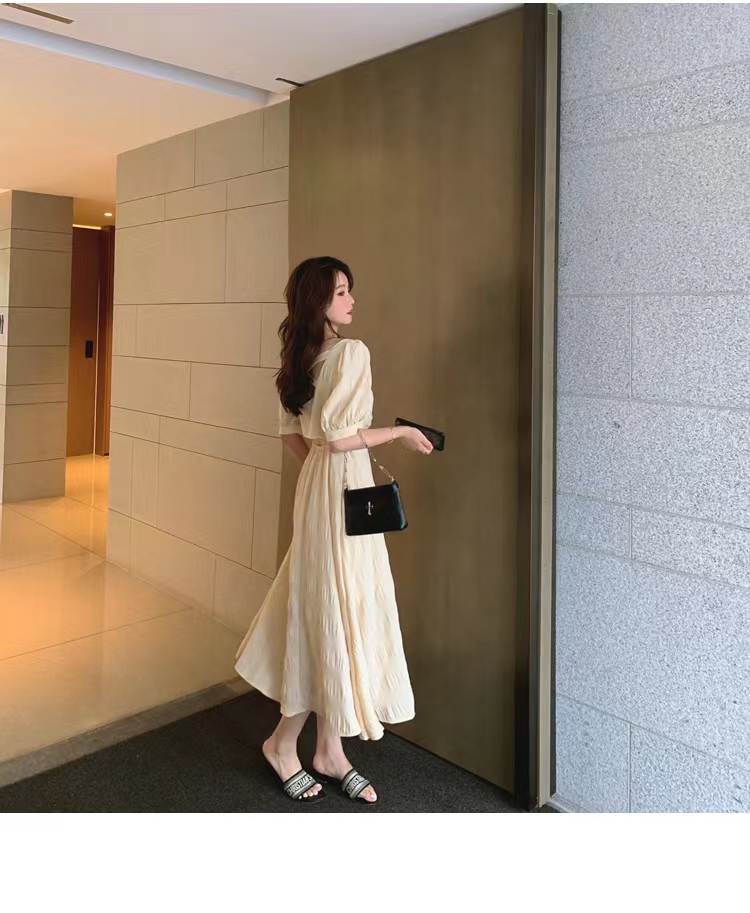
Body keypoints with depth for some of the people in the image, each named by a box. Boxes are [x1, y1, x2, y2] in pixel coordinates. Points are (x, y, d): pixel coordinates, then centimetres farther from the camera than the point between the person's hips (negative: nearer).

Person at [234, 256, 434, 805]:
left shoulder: (301, 355, 10)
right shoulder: (351, 351, -16)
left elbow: (292, 433, 14)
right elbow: (337, 435, -21)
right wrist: (402, 433, -10)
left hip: (317, 486, 9)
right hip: (343, 489, -9)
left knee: (320, 614, 14)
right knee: (338, 614, 4)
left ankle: (329, 749, 27)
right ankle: (285, 743, 21)